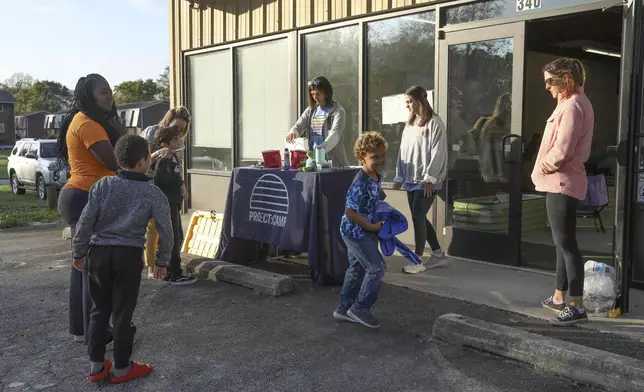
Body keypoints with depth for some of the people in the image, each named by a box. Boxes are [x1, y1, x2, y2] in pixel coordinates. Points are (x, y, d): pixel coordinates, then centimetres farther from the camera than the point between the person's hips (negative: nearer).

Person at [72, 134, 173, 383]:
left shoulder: (103, 185, 0)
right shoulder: (153, 193, -4)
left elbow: (85, 221, -1)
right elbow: (165, 229, -3)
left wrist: (79, 252, 9)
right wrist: (162, 260, 9)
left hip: (99, 252, 3)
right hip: (129, 255, -3)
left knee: (100, 310, 16)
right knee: (123, 312, 7)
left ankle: (96, 365, 23)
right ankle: (121, 368, 18)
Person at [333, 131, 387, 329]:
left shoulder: (377, 177, 2)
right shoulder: (361, 183, -27)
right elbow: (350, 211, -27)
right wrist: (372, 227, -19)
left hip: (363, 231, 10)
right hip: (356, 232, -10)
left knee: (357, 268, 17)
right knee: (376, 268, -5)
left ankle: (344, 308, 30)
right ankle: (360, 308, 9)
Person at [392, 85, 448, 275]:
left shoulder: (434, 123, -8)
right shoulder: (410, 124, 16)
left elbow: (438, 153, -14)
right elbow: (403, 151, 16)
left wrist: (429, 179, -18)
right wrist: (400, 177, 11)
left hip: (426, 182, -8)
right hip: (411, 181, 8)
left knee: (418, 218, -8)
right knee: (420, 218, 11)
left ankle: (418, 260, 2)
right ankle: (438, 255, 24)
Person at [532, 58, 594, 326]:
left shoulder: (572, 106, -16)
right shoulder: (573, 103, 17)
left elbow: (561, 151, -23)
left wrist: (542, 167, -6)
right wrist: (546, 170, 11)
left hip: (561, 183, -11)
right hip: (561, 182, 11)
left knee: (566, 244, -9)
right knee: (563, 242, 16)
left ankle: (576, 307, -6)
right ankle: (559, 297, 27)